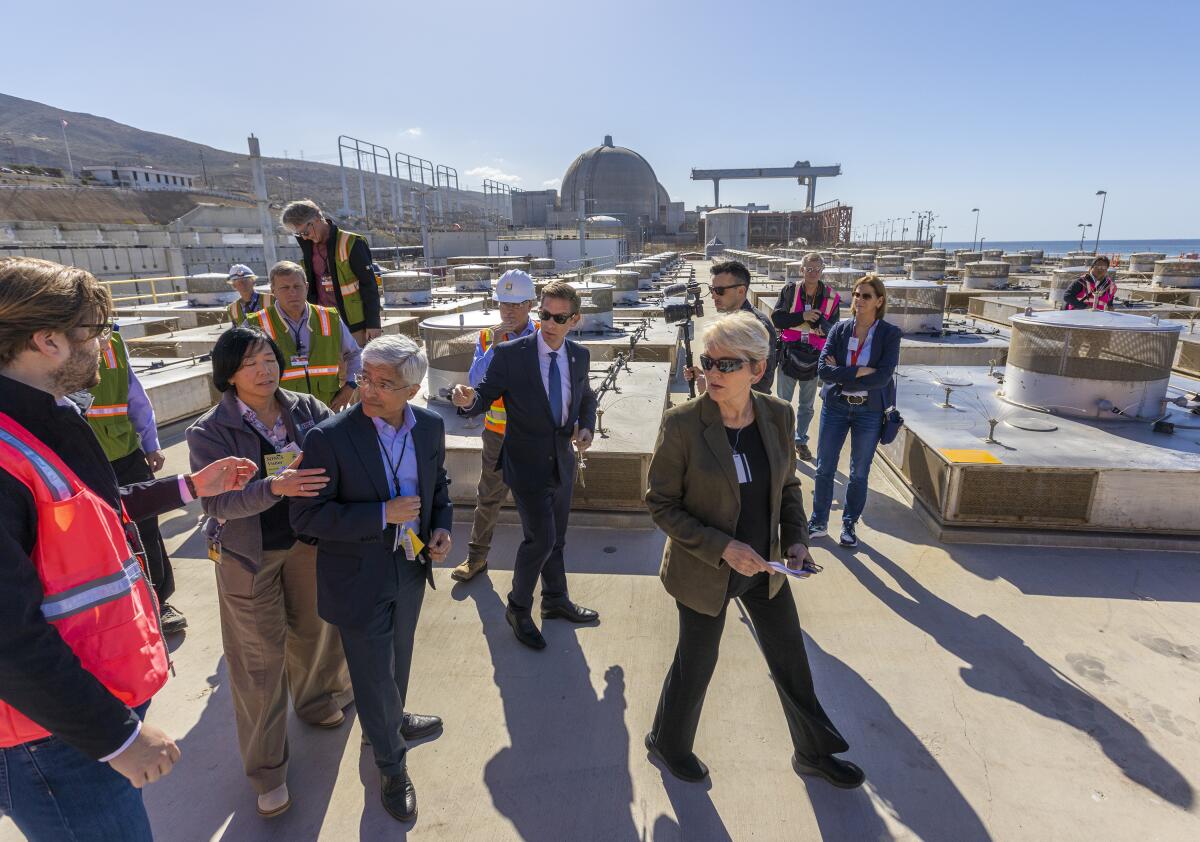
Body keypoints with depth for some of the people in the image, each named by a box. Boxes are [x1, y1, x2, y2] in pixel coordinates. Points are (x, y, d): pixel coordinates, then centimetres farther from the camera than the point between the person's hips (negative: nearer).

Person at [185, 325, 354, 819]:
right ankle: (266, 769, 27)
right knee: (259, 659, 7)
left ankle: (315, 702, 51)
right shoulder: (210, 432, -14)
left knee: (313, 629, 20)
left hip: (309, 542, 3)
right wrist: (275, 487, -36)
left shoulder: (307, 410, -6)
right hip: (250, 556, -3)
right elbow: (218, 503, -21)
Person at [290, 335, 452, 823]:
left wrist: (442, 527, -8)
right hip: (359, 579, -4)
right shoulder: (329, 438, -23)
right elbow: (305, 516, -21)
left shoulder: (430, 426, -8)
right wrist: (384, 514, -27)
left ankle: (389, 723, 58)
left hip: (410, 569, 5)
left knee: (398, 661, 27)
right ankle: (392, 766, 39)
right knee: (374, 675, 13)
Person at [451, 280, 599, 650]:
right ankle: (518, 608, 17)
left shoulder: (579, 355, 0)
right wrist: (468, 400, -36)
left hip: (562, 462, 5)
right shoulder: (510, 354, -15)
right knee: (541, 538, -9)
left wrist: (586, 428, -1)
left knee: (556, 538, 19)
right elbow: (485, 396, -13)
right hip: (527, 464, -5)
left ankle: (555, 600, 41)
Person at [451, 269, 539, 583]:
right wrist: (496, 345, -20)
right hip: (498, 433, 1)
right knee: (488, 497, 11)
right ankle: (476, 556, 28)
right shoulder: (487, 337, 0)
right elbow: (476, 381, -13)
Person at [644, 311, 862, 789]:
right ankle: (667, 744, 46)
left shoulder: (777, 416, -9)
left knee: (792, 660, 21)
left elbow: (787, 485, 6)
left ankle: (813, 753, 49)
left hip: (764, 566, 5)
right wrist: (721, 548, -24)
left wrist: (796, 539, -9)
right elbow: (660, 503, -16)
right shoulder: (682, 423, -22)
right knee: (696, 663, 15)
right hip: (705, 570, -4)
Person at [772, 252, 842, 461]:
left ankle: (801, 440, 30)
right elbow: (777, 318, -9)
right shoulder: (790, 290, -5)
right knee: (783, 401, 9)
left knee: (806, 405, 15)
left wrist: (820, 322, -22)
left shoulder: (831, 297, -3)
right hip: (789, 355, -1)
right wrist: (802, 316, -19)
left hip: (813, 358, 1)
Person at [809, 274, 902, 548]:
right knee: (824, 468, 9)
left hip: (870, 410, -1)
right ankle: (819, 522, 25)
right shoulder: (840, 328, -3)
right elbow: (823, 369, -13)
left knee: (859, 473, 12)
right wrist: (859, 372, -20)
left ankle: (849, 524, 31)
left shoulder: (890, 334, -8)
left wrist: (841, 376, -17)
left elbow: (883, 377, -19)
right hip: (835, 406, 2)